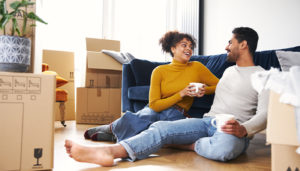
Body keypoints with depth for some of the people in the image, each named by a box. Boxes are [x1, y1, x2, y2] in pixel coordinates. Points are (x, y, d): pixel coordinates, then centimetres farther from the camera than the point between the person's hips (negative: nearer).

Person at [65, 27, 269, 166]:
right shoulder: (229, 71, 27)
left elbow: (264, 114, -9)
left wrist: (243, 129, -28)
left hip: (236, 130, -5)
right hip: (208, 120, 5)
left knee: (225, 147, -45)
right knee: (162, 128, -22)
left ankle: (189, 144, -15)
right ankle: (109, 152, -39)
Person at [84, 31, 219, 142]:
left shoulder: (197, 67, 5)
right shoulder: (159, 71, 2)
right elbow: (154, 104, -4)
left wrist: (205, 90, -8)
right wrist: (181, 94, -13)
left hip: (176, 115, 0)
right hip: (155, 110, 0)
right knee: (146, 116, -39)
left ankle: (112, 130, -4)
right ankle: (112, 128, -8)